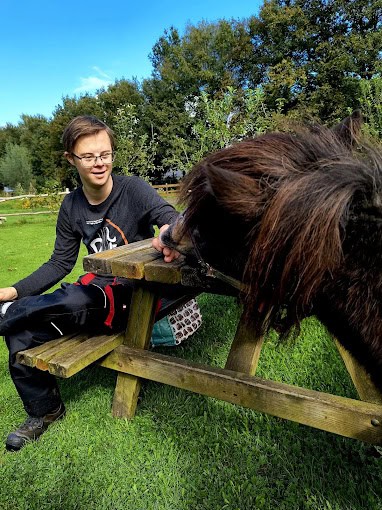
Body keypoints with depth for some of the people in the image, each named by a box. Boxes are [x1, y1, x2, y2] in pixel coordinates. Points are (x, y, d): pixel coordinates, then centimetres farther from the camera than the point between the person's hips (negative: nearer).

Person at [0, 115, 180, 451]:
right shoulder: (72, 207, 5)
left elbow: (168, 215, -26)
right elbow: (60, 264, 8)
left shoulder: (133, 189, -10)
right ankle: (45, 411, 19)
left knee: (73, 298, -35)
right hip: (98, 290, 6)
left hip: (136, 292, -5)